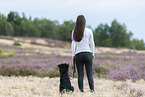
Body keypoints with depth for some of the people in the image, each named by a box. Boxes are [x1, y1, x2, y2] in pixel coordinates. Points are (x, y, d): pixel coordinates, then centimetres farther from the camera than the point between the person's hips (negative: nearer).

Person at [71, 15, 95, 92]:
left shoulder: (74, 32, 1)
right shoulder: (89, 31, -1)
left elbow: (73, 44, 1)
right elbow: (91, 43, 2)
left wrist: (73, 55, 7)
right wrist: (93, 53, 11)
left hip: (78, 54, 1)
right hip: (88, 53, -1)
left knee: (80, 74, 4)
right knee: (90, 74, 2)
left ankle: (81, 91, 2)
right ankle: (92, 90, -2)